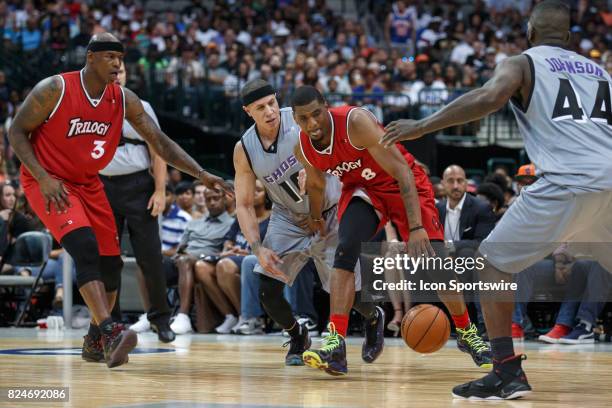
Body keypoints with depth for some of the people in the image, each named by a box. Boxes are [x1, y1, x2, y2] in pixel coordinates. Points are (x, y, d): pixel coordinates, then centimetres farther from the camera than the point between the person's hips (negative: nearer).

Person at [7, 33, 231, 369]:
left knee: (110, 263, 4)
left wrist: (200, 174, -13)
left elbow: (160, 142, -2)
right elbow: (17, 132, -12)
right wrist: (43, 177, -23)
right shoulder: (54, 90, -19)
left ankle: (95, 342, 24)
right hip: (48, 182, -6)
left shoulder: (124, 99, -5)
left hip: (88, 184, 6)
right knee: (85, 247, -28)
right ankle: (109, 333, -36)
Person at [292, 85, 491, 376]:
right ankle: (335, 345, -28)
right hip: (362, 189, 4)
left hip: (403, 184, -4)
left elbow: (402, 171, -34)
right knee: (345, 249, -23)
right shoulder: (302, 148, -14)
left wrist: (416, 229, -41)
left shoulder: (355, 122, -33)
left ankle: (467, 333, 15)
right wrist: (316, 220, 27)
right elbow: (315, 184, 11)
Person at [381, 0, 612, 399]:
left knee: (493, 263, 10)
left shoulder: (521, 63, 12)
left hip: (567, 183, -5)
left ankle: (507, 372, 0)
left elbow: (490, 97, -8)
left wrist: (422, 126, -6)